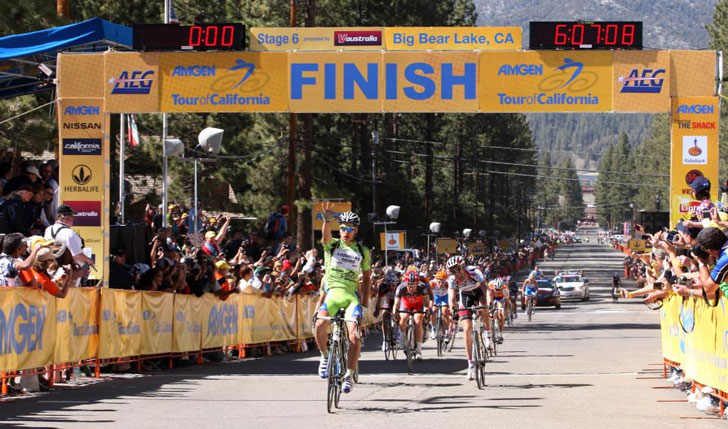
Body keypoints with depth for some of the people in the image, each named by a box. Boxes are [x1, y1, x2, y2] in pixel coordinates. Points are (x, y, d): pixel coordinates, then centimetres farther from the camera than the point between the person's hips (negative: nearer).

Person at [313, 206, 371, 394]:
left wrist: (365, 303, 8)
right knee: (320, 325, -28)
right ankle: (325, 356, 1)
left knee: (355, 336, -16)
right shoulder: (331, 245, 5)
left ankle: (349, 375, -2)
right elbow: (325, 234, -18)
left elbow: (367, 278, 16)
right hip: (332, 292, -1)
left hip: (351, 295, 1)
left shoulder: (363, 251, 10)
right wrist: (327, 218, -39)